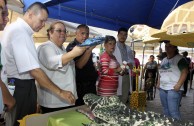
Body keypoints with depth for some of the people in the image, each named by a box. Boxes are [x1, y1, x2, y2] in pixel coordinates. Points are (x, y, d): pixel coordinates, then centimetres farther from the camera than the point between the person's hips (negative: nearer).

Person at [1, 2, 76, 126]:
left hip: (23, 85, 10)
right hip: (20, 87, -10)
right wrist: (60, 92, -25)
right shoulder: (19, 31, -22)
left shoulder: (21, 29, 11)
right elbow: (34, 70, -28)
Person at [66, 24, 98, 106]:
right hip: (80, 87, -7)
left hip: (91, 86, 8)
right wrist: (89, 50, -32)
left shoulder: (87, 47, 14)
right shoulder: (72, 47, -10)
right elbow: (79, 65, -24)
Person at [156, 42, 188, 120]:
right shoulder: (163, 60, 17)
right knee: (166, 110, 14)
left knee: (173, 111, -10)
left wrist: (178, 85, -20)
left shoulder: (180, 59, -5)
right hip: (162, 88, 7)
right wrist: (158, 83, 14)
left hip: (173, 89, -7)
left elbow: (185, 72, -13)